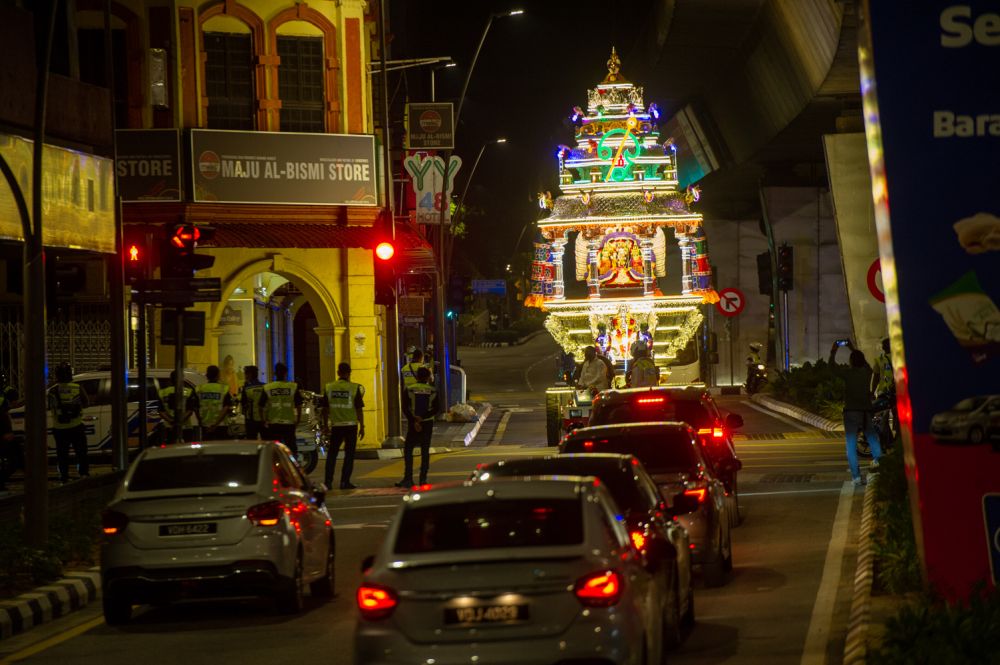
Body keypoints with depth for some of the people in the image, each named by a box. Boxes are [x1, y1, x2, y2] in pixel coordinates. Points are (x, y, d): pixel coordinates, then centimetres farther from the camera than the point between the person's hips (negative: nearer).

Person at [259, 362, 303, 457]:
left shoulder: (267, 388, -2)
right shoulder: (294, 387, -4)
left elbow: (261, 407, 0)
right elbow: (299, 406, -1)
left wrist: (263, 421, 10)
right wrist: (297, 421, 10)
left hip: (272, 424, 1)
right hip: (289, 423, -1)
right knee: (292, 448, 9)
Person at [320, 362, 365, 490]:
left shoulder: (328, 387, 1)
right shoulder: (355, 388, -7)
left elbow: (324, 409, 7)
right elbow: (359, 409, -7)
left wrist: (325, 425, 16)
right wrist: (362, 426, 1)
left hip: (335, 426, 2)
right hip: (351, 425, -2)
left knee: (332, 454, 12)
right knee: (349, 454, 4)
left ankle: (328, 481, 8)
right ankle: (345, 482, 0)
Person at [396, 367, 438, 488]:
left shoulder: (409, 390, -4)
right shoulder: (433, 391, 0)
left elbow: (405, 409, -10)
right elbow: (435, 409, -6)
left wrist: (413, 422, -12)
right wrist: (422, 418, -14)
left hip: (413, 424, -2)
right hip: (428, 424, 2)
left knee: (408, 450, 2)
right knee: (425, 451, 8)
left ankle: (408, 479, -8)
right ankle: (423, 478, 5)